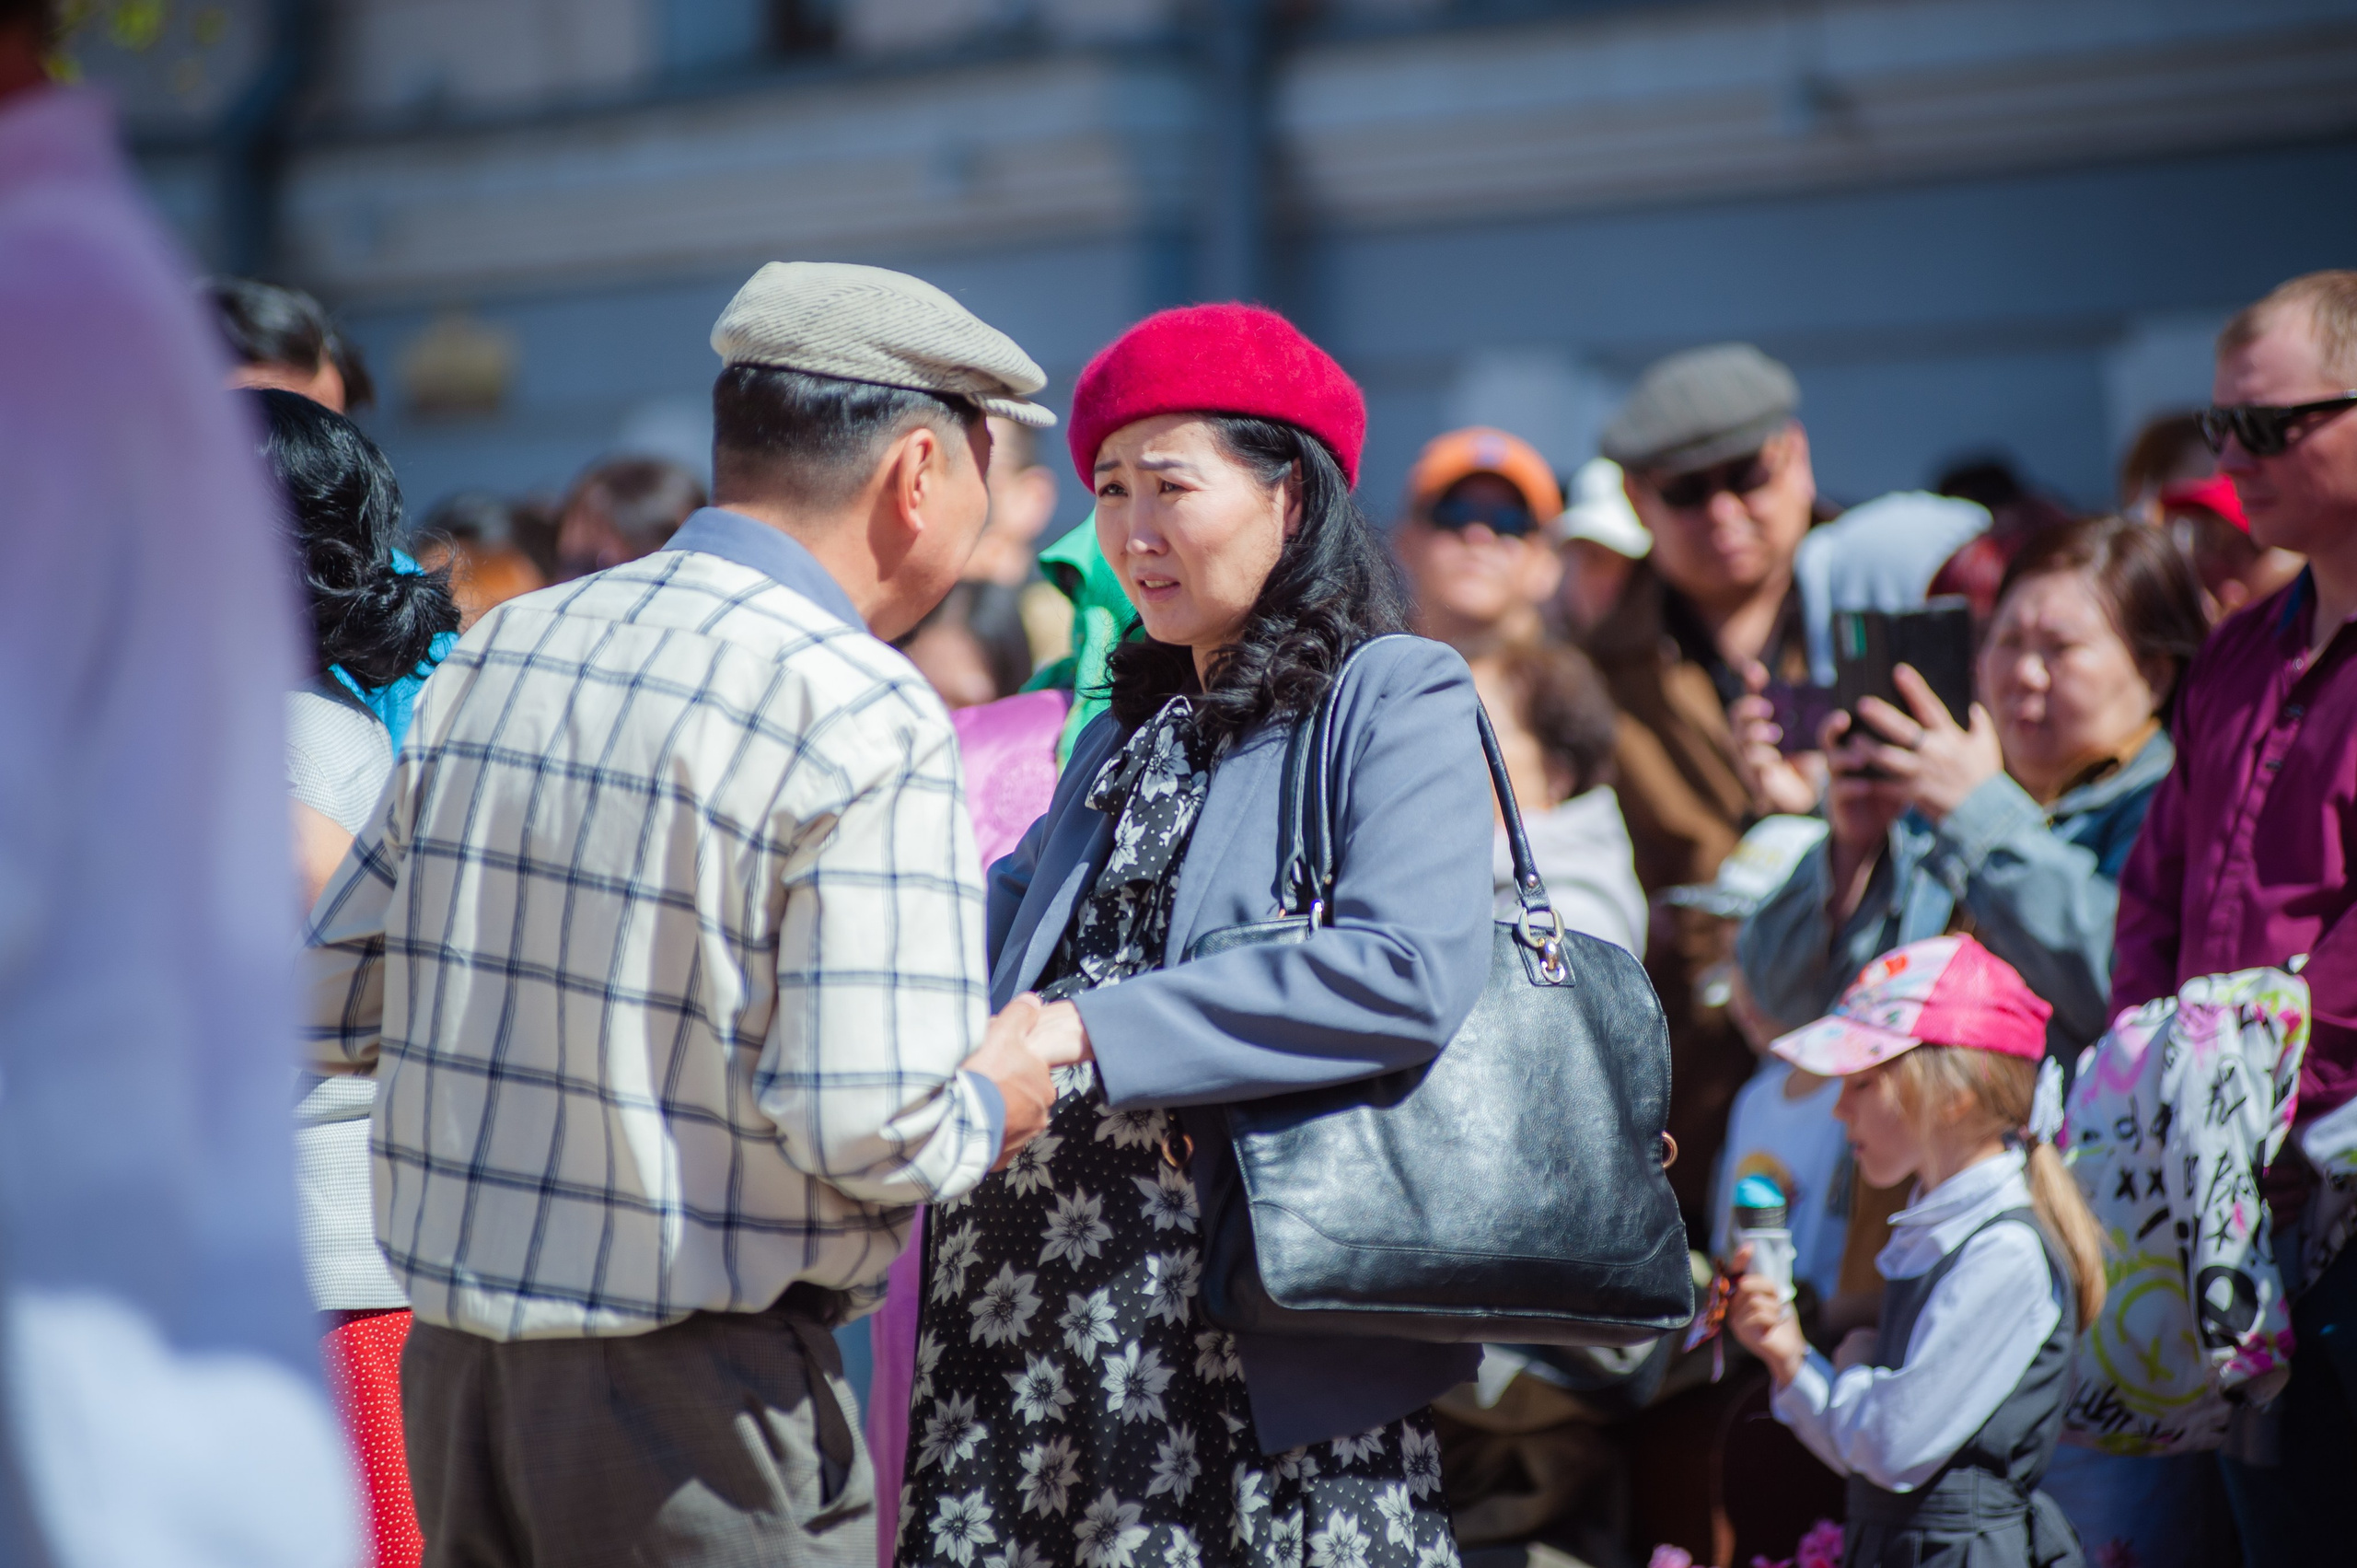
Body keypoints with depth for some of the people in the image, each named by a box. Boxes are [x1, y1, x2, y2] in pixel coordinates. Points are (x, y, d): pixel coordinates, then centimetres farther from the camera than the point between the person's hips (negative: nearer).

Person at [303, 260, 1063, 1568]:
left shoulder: (493, 657, 7)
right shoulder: (862, 718, -14)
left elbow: (323, 1003, 11)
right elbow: (867, 1130, -20)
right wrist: (992, 1104, 0)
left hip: (453, 1363, 7)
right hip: (700, 1409, -7)